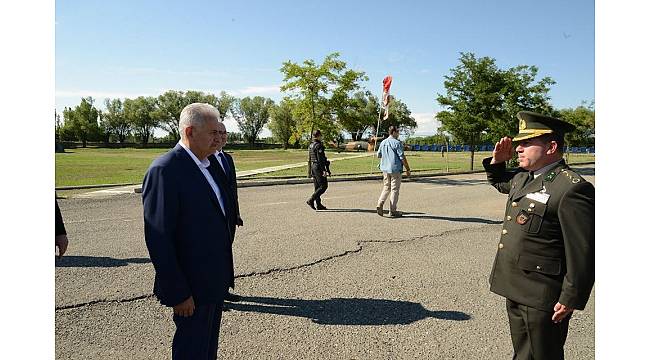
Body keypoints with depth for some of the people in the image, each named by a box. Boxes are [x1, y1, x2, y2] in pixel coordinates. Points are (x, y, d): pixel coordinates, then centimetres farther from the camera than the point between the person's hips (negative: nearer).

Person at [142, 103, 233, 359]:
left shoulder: (207, 165, 8)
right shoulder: (165, 170, -20)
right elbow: (158, 239, -22)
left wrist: (223, 275, 15)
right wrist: (177, 293, -19)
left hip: (215, 281, 8)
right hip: (191, 286, -8)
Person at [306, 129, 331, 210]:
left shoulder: (311, 145, 14)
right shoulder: (319, 145, -14)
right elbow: (320, 159, -20)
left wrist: (310, 171, 22)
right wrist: (324, 170, -20)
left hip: (313, 167, 10)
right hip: (318, 167, -10)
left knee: (317, 187, 11)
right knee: (323, 186, -5)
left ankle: (319, 205, 13)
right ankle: (311, 200, -11)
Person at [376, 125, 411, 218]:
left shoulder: (382, 143, 7)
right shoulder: (397, 143, -12)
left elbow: (378, 155, 16)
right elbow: (402, 157, -13)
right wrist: (408, 169, -6)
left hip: (385, 169, 6)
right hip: (395, 169, -6)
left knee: (386, 187, 18)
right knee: (394, 189, 2)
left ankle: (380, 203, -3)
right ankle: (393, 211, 6)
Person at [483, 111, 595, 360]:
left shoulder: (572, 189, -21)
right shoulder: (523, 177, 6)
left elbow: (583, 251, -20)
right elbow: (498, 182, 29)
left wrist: (571, 299, -17)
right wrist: (497, 161, 9)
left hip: (543, 297, -8)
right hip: (516, 288, 8)